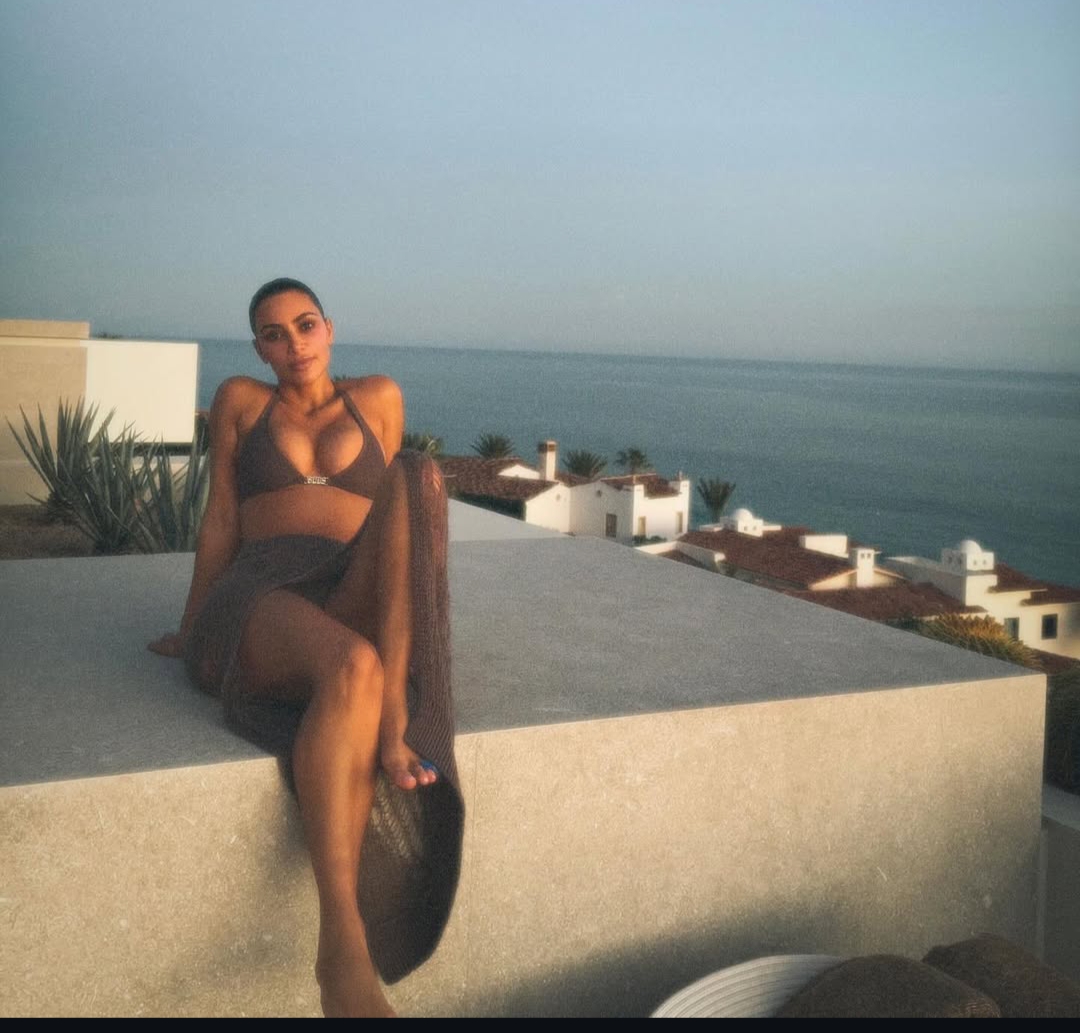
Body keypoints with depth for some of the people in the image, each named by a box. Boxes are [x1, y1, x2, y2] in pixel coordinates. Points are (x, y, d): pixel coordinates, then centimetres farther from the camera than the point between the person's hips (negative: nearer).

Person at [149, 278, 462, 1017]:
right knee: (352, 668, -41)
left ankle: (394, 713, -42)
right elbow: (221, 523, 17)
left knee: (420, 472, -28)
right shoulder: (240, 401, 18)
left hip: (357, 604, 2)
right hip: (260, 603, -2)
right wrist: (190, 633, 16)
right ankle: (343, 950, -50)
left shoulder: (378, 398, 22)